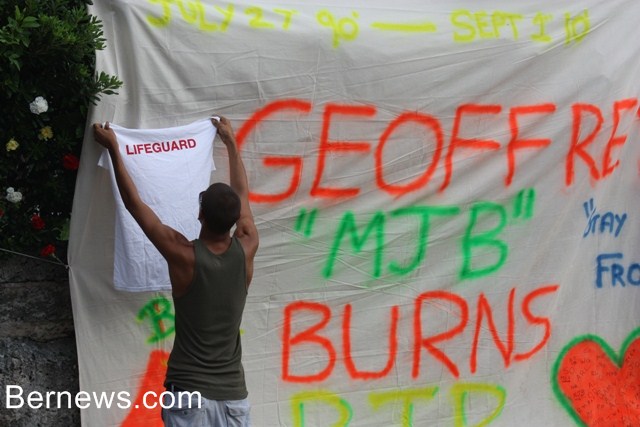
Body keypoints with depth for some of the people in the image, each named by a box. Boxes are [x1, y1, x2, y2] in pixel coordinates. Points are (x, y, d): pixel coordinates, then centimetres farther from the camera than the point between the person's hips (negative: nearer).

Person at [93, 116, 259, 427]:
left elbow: (134, 203, 0)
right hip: (233, 396, 3)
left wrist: (114, 148, 10)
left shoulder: (184, 255, -10)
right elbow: (243, 196, 18)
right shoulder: (246, 250, -1)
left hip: (188, 394, -3)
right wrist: (231, 142, 31)